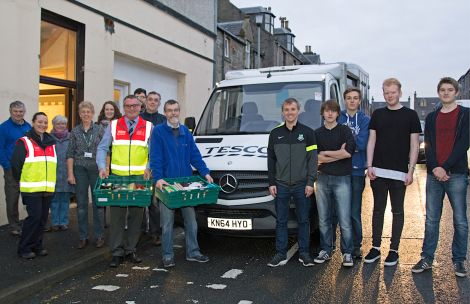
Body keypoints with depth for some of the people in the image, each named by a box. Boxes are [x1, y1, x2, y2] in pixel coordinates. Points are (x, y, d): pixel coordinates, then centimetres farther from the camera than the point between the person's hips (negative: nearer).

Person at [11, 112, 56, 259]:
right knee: (34, 216, -9)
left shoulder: (51, 142, 14)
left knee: (43, 217, 9)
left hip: (48, 188, 6)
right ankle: (24, 248, 4)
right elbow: (15, 163, -5)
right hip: (31, 188, -6)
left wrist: (50, 181, 15)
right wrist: (22, 181, 1)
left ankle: (37, 245, 22)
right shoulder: (24, 142, -4)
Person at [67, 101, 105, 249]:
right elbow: (70, 153, 4)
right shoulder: (75, 131, 5)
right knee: (81, 204, 6)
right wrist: (70, 173, -2)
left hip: (96, 169, -1)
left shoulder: (99, 130, 2)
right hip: (80, 170, 1)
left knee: (98, 202, 4)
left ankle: (99, 236, 14)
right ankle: (83, 237, 15)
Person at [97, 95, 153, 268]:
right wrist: (102, 167, -9)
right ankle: (117, 252, 8)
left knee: (136, 215, 7)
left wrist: (148, 168, -11)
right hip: (117, 176, 0)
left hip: (139, 178, 1)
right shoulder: (113, 126, 6)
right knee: (117, 215, 1)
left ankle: (130, 250, 20)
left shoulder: (148, 127, 6)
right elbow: (102, 148, 5)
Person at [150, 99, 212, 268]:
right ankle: (167, 255, 16)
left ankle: (193, 252, 22)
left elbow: (195, 155, 9)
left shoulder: (185, 132, 10)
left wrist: (205, 172, -2)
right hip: (166, 182, -4)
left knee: (191, 220, 10)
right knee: (167, 222, 5)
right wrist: (158, 178, -23)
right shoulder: (158, 131, -4)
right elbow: (155, 158, -11)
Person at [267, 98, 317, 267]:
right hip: (281, 185, 2)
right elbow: (271, 160, 9)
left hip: (302, 185, -1)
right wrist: (271, 183, 3)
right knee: (281, 221, 6)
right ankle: (281, 255, 14)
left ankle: (304, 253, 17)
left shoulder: (307, 133, 2)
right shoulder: (275, 133, 7)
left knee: (303, 220, 6)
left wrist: (310, 183, -8)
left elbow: (312, 159, -1)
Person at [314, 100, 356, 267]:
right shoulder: (317, 133, 9)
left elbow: (349, 151, -14)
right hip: (323, 178, 3)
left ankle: (347, 253, 8)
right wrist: (339, 154, -8)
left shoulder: (344, 130, 2)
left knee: (345, 220, -4)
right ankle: (325, 250, 21)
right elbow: (316, 158, -2)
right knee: (323, 219, 10)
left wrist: (325, 153, -6)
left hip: (342, 179, -3)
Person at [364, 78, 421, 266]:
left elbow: (414, 145, 0)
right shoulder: (377, 114, 9)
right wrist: (369, 166, -1)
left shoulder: (410, 115, 2)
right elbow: (371, 141, 9)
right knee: (378, 210, 8)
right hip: (378, 171, 3)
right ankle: (375, 248, 16)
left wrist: (411, 170, -7)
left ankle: (394, 250, 14)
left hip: (399, 173, -2)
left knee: (397, 211, 5)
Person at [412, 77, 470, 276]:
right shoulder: (431, 117, 14)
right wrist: (435, 168, -11)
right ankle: (427, 258, 15)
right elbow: (428, 146, 6)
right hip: (434, 175, 3)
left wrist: (445, 167, -14)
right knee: (431, 219, 7)